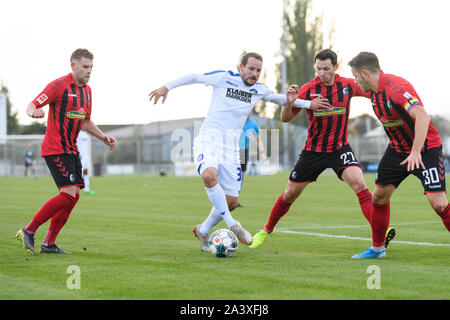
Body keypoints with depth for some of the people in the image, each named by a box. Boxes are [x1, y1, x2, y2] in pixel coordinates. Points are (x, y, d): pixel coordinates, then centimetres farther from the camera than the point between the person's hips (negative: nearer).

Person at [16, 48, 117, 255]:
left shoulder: (86, 90, 13)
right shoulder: (59, 85, -13)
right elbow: (32, 105, -17)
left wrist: (104, 137, 12)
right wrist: (33, 111, -40)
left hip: (71, 149, 9)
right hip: (55, 149, -9)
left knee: (74, 195, 3)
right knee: (69, 193, -18)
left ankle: (49, 243, 9)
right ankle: (28, 231, -7)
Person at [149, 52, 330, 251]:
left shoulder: (259, 90, 9)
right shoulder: (223, 78, -4)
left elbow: (280, 99, 26)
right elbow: (194, 77, 7)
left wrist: (308, 104, 21)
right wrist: (166, 87, 2)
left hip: (231, 147, 5)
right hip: (208, 140, -5)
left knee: (231, 201, 1)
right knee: (209, 175, -36)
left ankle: (203, 231, 26)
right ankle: (232, 226, -27)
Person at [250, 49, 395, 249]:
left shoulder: (347, 85, -4)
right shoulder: (308, 89, -9)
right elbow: (285, 119, -6)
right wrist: (289, 103, -27)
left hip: (340, 148, 0)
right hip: (313, 150, 0)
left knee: (359, 184, -24)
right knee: (290, 195, 9)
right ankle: (266, 231, 30)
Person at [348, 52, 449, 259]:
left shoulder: (396, 87, -26)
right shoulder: (374, 91, 3)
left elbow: (422, 116, -37)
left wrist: (416, 151, -42)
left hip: (425, 148, -9)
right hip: (398, 149, 9)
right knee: (379, 196, 8)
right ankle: (377, 248, 22)